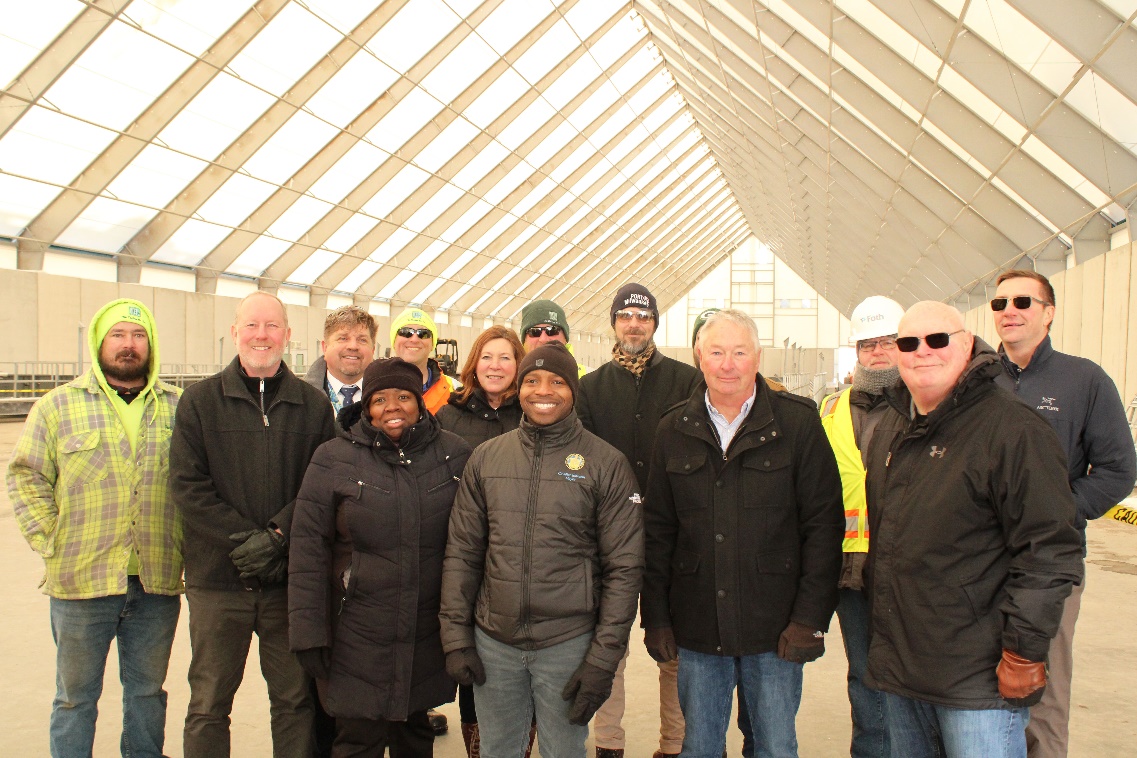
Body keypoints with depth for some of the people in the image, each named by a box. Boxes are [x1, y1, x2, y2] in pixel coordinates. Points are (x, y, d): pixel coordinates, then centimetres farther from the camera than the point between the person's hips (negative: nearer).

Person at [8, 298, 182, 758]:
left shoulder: (178, 408, 6)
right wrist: (49, 541, -5)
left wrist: (186, 543, -1)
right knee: (76, 696, 12)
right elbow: (26, 477, 2)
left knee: (148, 690, 16)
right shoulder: (58, 406, 2)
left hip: (158, 582, 2)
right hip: (82, 580, -1)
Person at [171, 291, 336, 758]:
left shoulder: (313, 405, 5)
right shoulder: (200, 401, 3)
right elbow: (187, 486, -5)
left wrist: (276, 536, -15)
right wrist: (244, 539, -14)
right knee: (208, 705, 10)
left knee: (295, 700, 11)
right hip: (217, 580, 0)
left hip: (291, 579, 1)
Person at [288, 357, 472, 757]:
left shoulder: (454, 454, 0)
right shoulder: (334, 459, -4)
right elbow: (307, 549, -5)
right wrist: (308, 633, -7)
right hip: (358, 637, -2)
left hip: (429, 637, 2)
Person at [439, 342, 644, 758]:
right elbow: (462, 553, 6)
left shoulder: (606, 463, -6)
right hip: (492, 644, 3)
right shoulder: (486, 457, 3)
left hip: (568, 645, -2)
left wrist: (602, 660, -8)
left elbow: (624, 567, -6)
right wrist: (456, 638, 1)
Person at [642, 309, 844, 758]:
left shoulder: (798, 422, -3)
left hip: (775, 633, -2)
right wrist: (655, 617, 2)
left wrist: (811, 618, -9)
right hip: (696, 630, 2)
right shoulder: (674, 431, 5)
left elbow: (823, 523, -4)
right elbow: (657, 531, 7)